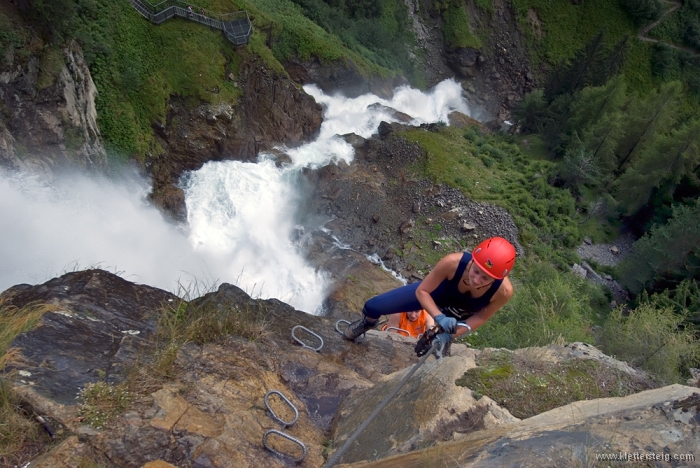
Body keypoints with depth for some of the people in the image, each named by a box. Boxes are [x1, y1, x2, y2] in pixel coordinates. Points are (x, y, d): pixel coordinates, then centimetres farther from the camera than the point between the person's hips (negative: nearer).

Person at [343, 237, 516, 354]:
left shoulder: (504, 291, -38)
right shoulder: (453, 262, -43)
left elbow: (481, 317, -18)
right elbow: (421, 291, -26)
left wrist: (449, 335, -28)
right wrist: (439, 318, -40)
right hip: (433, 293, 0)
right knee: (373, 306, -4)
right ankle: (368, 323, 35)